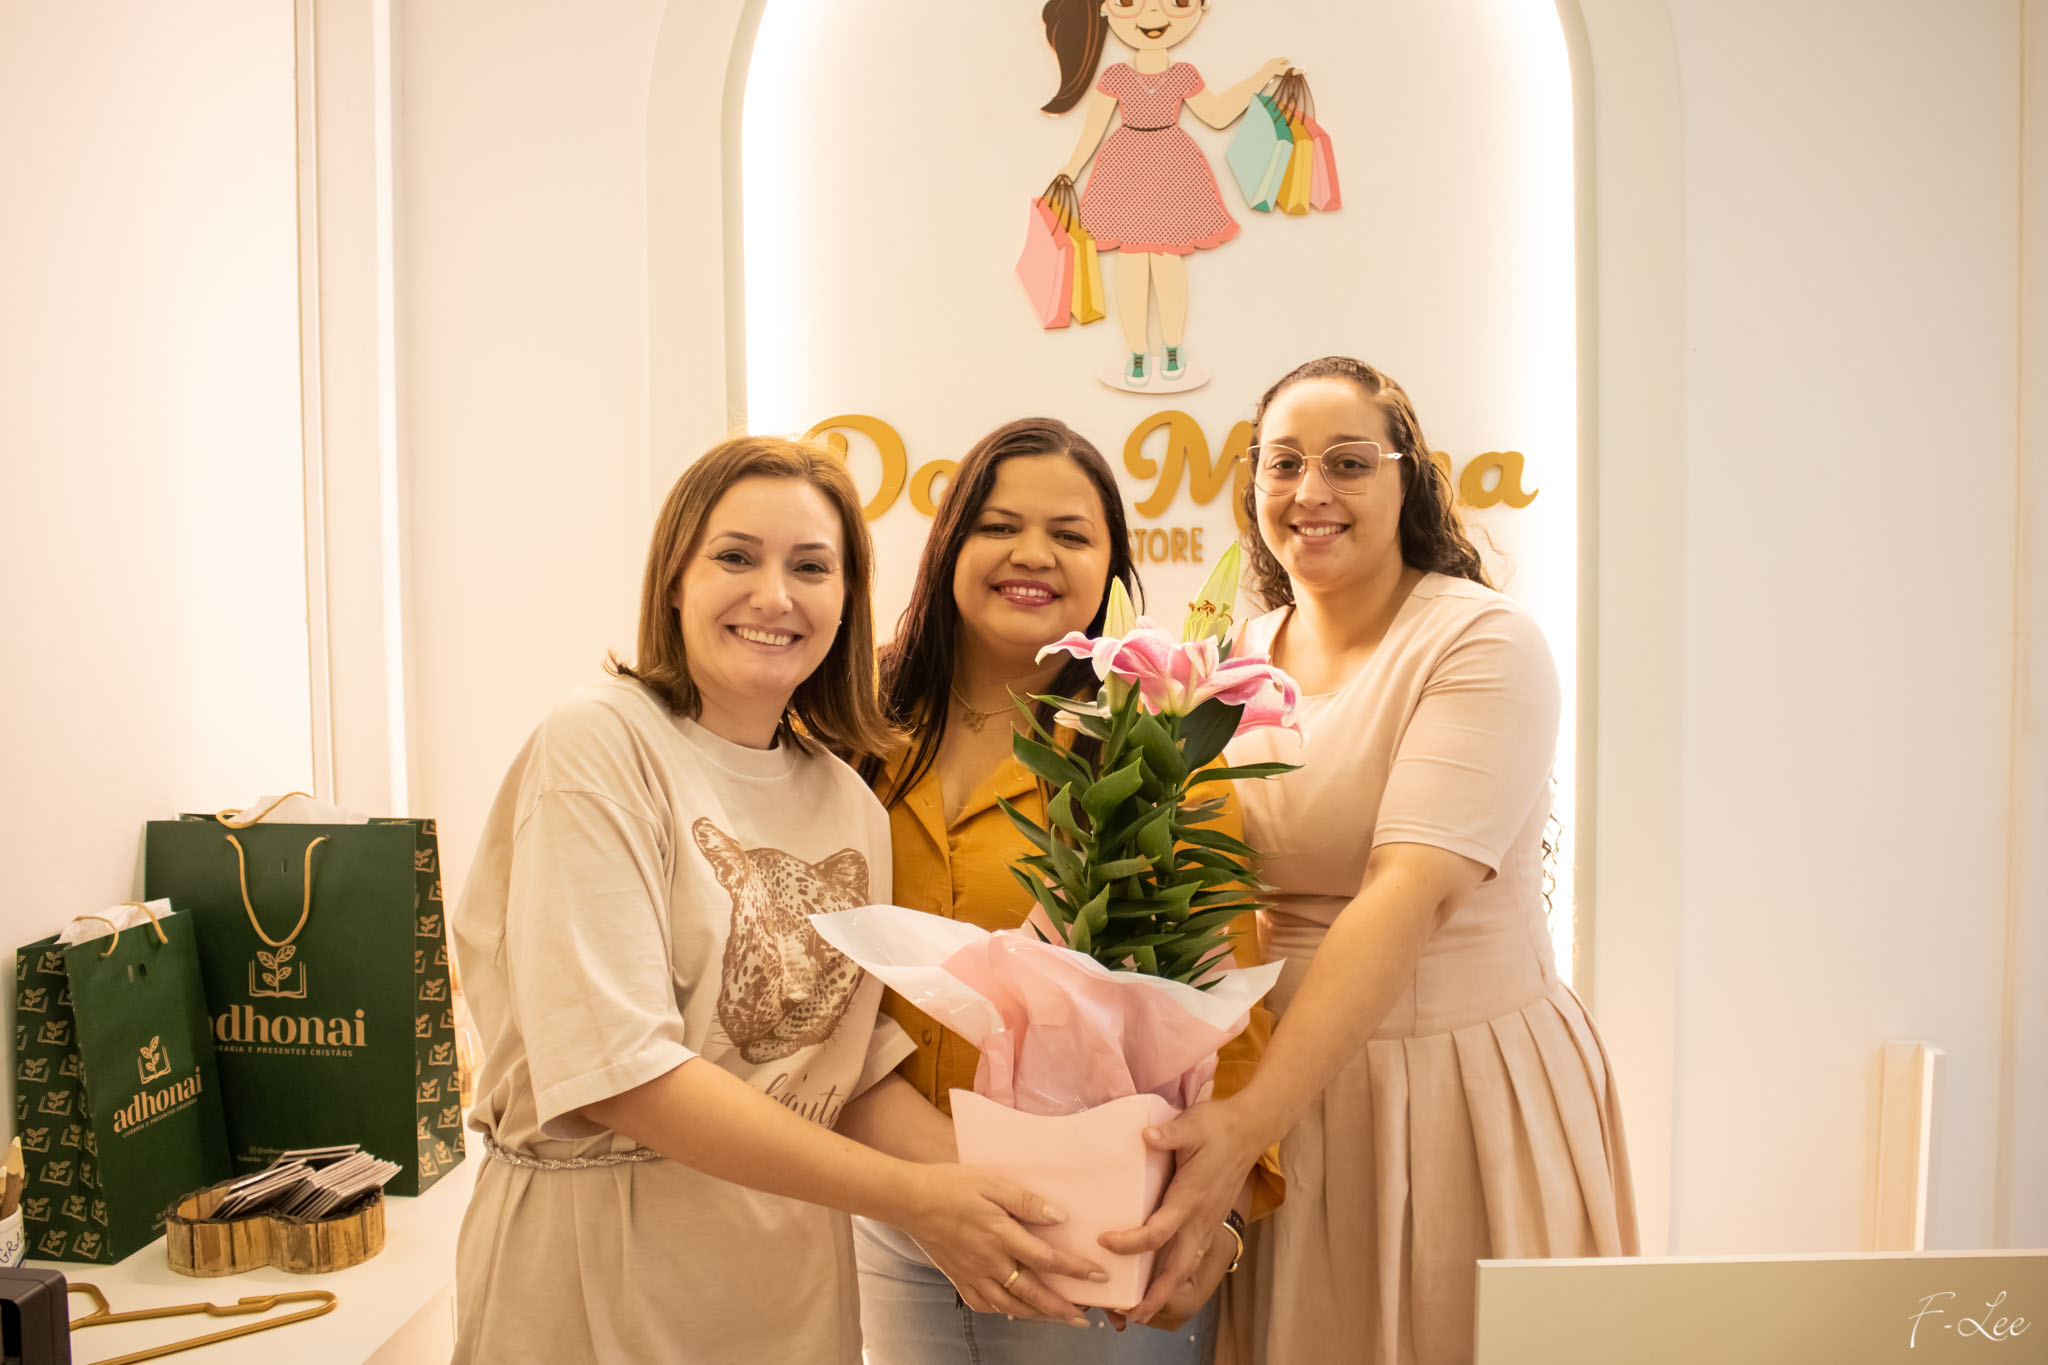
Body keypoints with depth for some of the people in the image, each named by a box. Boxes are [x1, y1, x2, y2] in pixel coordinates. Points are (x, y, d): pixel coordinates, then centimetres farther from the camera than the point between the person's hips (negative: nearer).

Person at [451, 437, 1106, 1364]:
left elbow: (864, 1076, 2)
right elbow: (618, 1070, -22)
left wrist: (1012, 1201, -14)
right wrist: (911, 1195, -22)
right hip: (598, 1277, -5)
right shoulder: (599, 744, -14)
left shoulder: (851, 806, 3)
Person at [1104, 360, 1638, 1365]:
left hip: (1461, 1083, -4)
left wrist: (1249, 1120, -33)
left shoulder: (1484, 641, -13)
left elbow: (1410, 894, -25)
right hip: (1279, 1077, 5)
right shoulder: (1237, 660, 5)